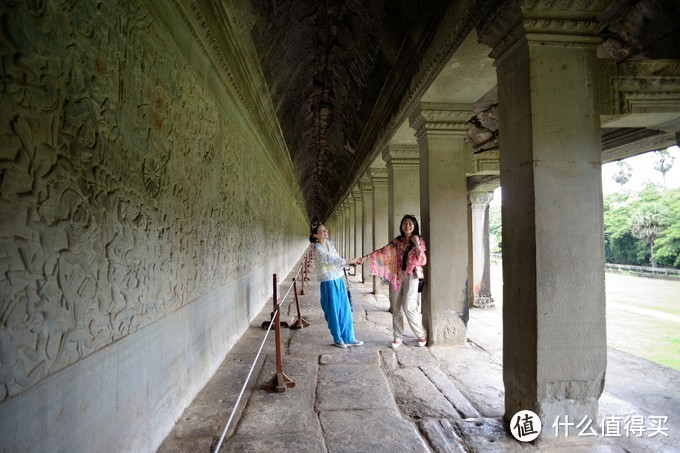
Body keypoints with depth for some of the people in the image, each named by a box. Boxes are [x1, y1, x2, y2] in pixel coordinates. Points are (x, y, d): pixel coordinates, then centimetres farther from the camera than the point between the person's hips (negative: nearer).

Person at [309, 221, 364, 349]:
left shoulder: (329, 243, 7)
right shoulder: (316, 249, -17)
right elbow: (332, 260, -21)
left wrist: (352, 262, -3)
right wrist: (350, 261, -15)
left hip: (339, 280, 7)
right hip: (329, 283, -7)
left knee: (345, 309, 11)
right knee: (333, 311, 6)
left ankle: (349, 338, 23)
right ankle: (337, 339, 24)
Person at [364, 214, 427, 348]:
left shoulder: (419, 241, -4)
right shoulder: (397, 241, 6)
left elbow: (422, 261, -12)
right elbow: (383, 251, 4)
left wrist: (417, 245, -21)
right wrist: (367, 256, -3)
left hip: (412, 276, -4)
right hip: (399, 275, 4)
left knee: (408, 306, -10)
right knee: (397, 307, 4)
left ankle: (422, 335, 10)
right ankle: (398, 337, 15)